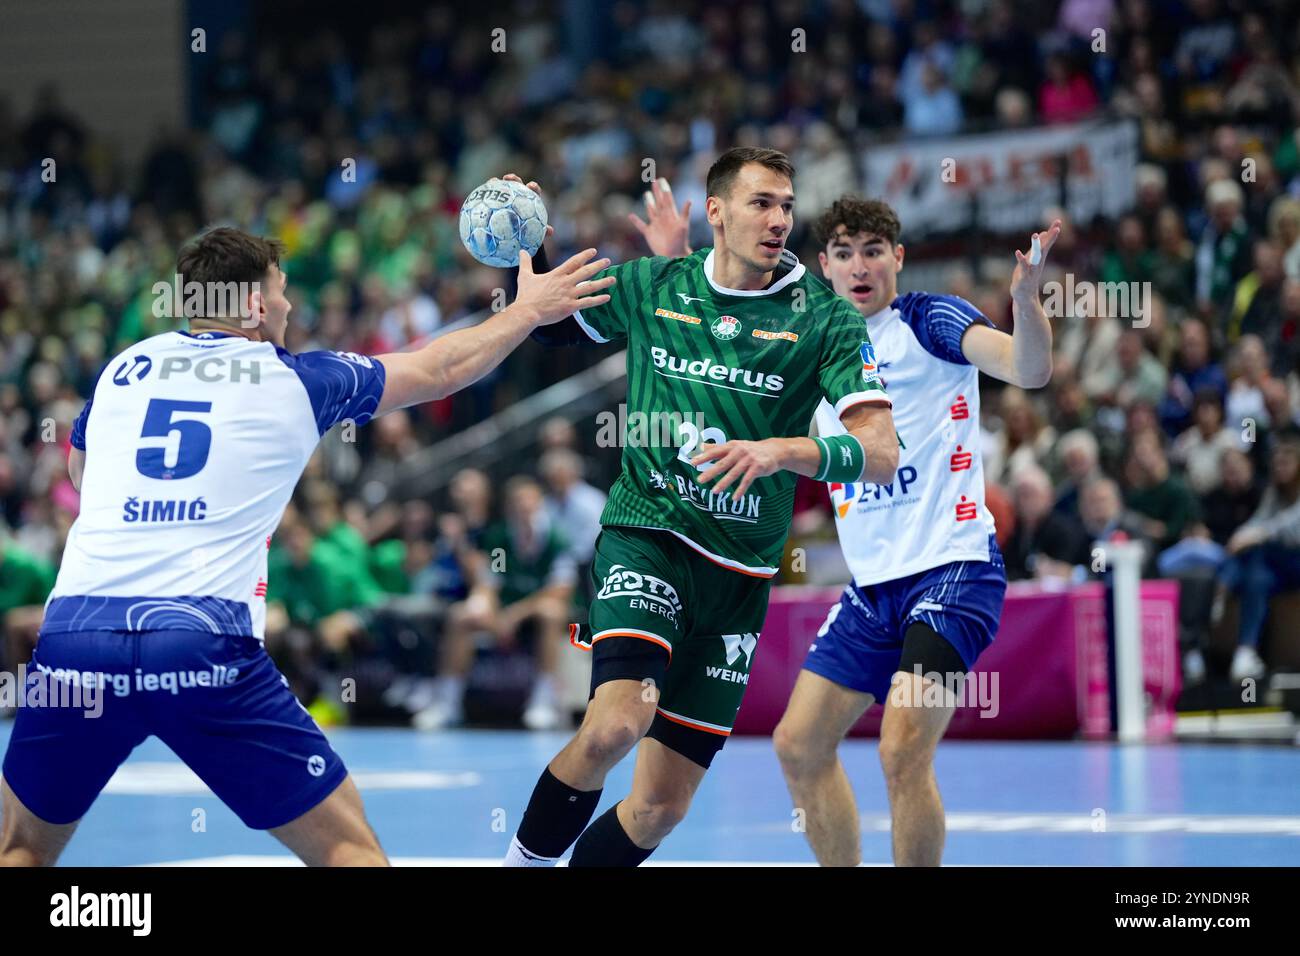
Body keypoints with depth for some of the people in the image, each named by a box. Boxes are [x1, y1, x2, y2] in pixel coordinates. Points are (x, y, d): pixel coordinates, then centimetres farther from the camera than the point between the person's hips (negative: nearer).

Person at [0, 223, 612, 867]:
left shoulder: (123, 367, 19)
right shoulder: (296, 380, 11)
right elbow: (442, 371, 25)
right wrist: (528, 310, 40)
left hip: (72, 631, 3)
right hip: (205, 644, -3)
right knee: (349, 847, 7)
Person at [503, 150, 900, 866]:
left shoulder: (823, 318, -3)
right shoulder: (647, 287, 3)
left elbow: (881, 453, -12)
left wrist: (783, 450, -30)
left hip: (739, 575, 2)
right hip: (645, 535, -2)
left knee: (660, 808, 3)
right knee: (616, 725, -30)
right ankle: (526, 860, -9)